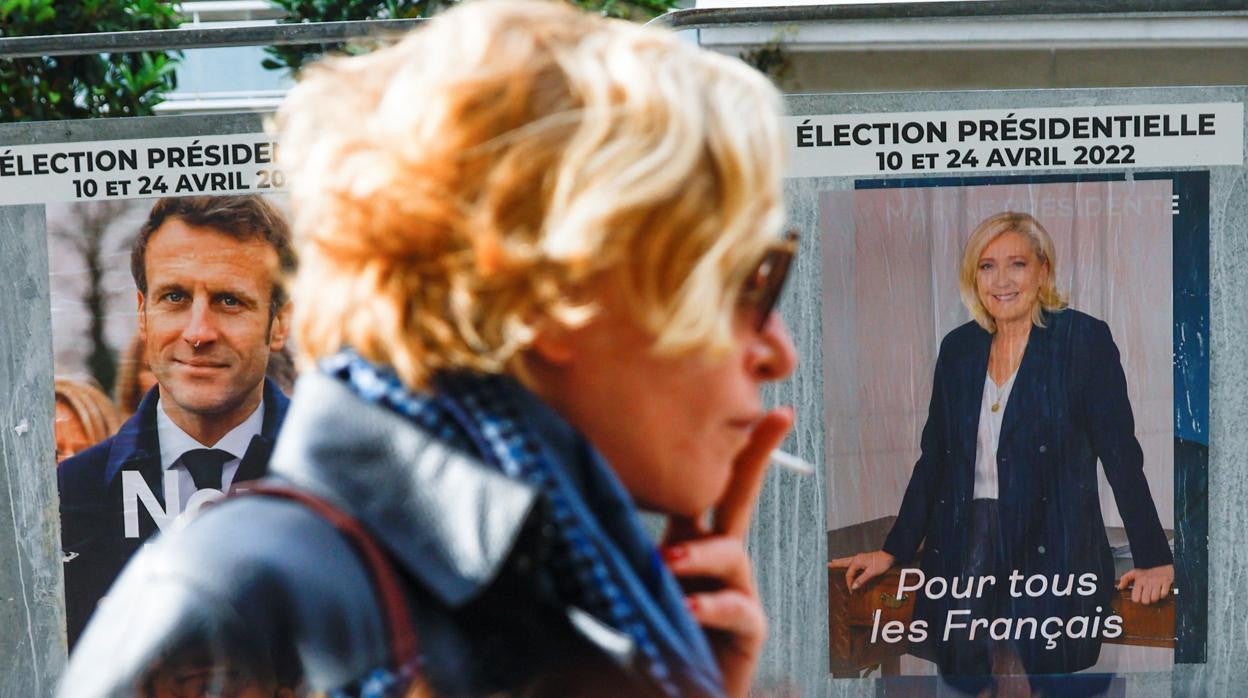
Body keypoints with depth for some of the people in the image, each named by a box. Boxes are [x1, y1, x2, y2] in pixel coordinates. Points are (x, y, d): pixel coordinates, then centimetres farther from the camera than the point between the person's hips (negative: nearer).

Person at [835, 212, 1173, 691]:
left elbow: (1120, 455, -6)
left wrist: (1153, 559, -10)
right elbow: (933, 457, 16)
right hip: (966, 552, 4)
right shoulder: (958, 348, 11)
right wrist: (894, 550, 11)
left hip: (1052, 553, -4)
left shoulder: (1084, 340, -3)